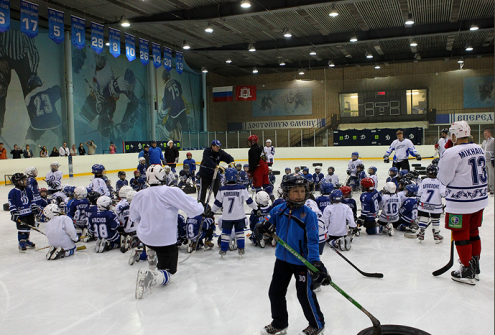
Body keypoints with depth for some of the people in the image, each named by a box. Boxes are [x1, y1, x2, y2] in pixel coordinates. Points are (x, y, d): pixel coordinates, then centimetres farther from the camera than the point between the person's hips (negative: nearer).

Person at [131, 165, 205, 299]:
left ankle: (152, 266, 45)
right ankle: (151, 277, -22)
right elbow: (194, 209, -21)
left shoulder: (139, 195, -3)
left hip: (145, 237, 5)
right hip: (166, 241, -5)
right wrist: (200, 206, 4)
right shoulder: (171, 192, -20)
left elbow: (134, 218, 15)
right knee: (166, 275, 9)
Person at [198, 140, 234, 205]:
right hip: (205, 173, -4)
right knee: (203, 189, 1)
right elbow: (208, 161, -37)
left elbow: (228, 157, -9)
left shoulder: (220, 152, -6)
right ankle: (200, 203, 13)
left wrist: (232, 162, -32)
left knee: (217, 189, 7)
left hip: (214, 172, 4)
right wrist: (216, 166, -49)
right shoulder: (207, 151, -21)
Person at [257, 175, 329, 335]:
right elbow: (267, 222, 6)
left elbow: (313, 240, -18)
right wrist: (265, 225, -19)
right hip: (282, 259, 5)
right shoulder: (279, 210, -4)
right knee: (275, 292, 14)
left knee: (305, 294, 6)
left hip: (302, 261, -5)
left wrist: (315, 261, -30)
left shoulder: (308, 214, -16)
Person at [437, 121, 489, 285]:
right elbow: (479, 172, 16)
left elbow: (444, 179, -13)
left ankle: (467, 272, 12)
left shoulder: (452, 153, -19)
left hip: (461, 202, -8)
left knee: (461, 235, 4)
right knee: (473, 232, 18)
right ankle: (475, 268, 28)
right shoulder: (478, 149, 7)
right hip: (480, 199, 8)